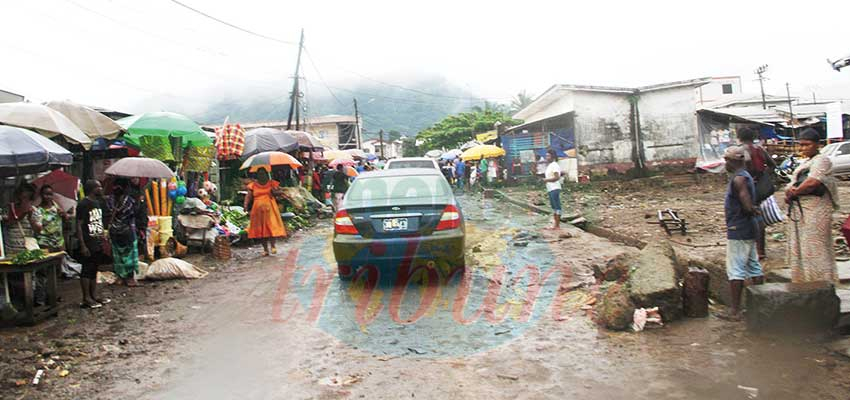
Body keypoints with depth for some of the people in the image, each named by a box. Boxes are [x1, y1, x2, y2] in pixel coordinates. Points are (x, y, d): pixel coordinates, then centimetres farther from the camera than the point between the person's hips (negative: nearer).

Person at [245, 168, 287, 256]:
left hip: (270, 209, -1)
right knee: (260, 229, 2)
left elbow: (279, 192, 9)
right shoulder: (253, 185, 9)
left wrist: (274, 192, -13)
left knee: (272, 226, -11)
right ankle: (265, 249, 10)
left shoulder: (272, 183, 8)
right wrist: (246, 204, -11)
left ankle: (273, 246, 4)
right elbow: (249, 196, 5)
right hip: (258, 210, 1)